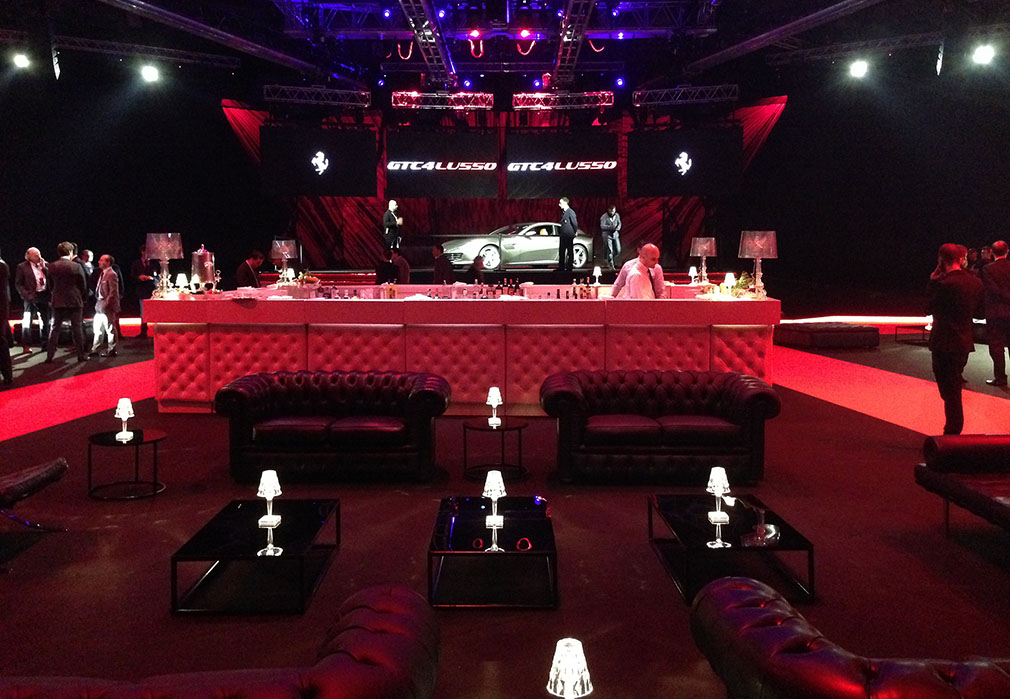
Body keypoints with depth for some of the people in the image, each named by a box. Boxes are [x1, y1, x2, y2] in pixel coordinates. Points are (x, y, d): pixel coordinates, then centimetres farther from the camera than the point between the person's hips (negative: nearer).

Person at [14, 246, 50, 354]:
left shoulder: (45, 266, 10)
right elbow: (18, 284, -4)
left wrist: (44, 267, -6)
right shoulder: (22, 267, -2)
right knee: (27, 322, -2)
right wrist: (26, 294, -15)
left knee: (46, 322, 10)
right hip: (31, 297, -4)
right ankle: (26, 346, 4)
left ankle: (45, 343, 21)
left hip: (44, 296, 4)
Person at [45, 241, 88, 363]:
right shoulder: (76, 266, -10)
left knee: (55, 328, 9)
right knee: (76, 328, 3)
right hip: (75, 301, -3)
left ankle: (49, 355, 8)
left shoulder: (52, 267, -1)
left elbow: (51, 284, 9)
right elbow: (83, 285, -3)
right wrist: (81, 298, 13)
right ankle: (81, 355, 6)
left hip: (58, 301, 3)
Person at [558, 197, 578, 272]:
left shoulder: (571, 212, -14)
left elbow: (575, 223, -12)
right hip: (562, 236, 8)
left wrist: (575, 232, -3)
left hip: (569, 236, -8)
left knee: (570, 252, 1)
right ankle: (561, 267, 17)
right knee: (561, 252, 11)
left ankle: (569, 268, 7)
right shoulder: (563, 212, 11)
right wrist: (560, 232, 13)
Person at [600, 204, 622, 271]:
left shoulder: (617, 215, 6)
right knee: (610, 251, -9)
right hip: (607, 235, -5)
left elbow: (619, 223, 16)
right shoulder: (604, 217, -9)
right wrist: (611, 227, -30)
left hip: (615, 235, 5)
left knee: (618, 251, 1)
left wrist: (618, 227, -9)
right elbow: (602, 226, -18)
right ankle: (611, 266, -3)